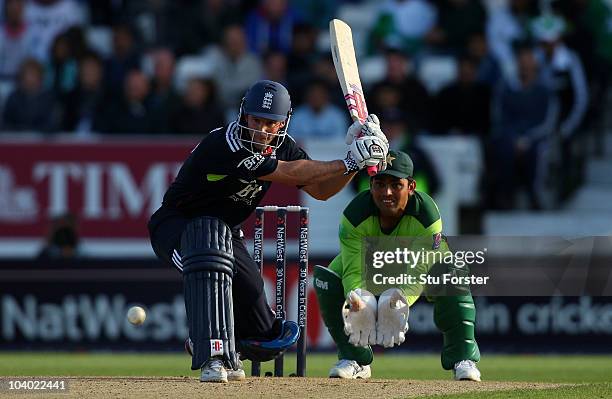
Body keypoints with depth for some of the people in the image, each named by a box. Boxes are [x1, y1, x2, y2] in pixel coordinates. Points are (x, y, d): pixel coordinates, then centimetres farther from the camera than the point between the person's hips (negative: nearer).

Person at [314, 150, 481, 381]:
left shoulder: (426, 215, -34)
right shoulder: (354, 215, -31)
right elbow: (354, 270, -33)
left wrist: (401, 299, -59)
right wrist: (357, 299, -56)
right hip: (370, 264, 2)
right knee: (327, 280, -25)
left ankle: (462, 359, -21)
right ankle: (354, 359, -6)